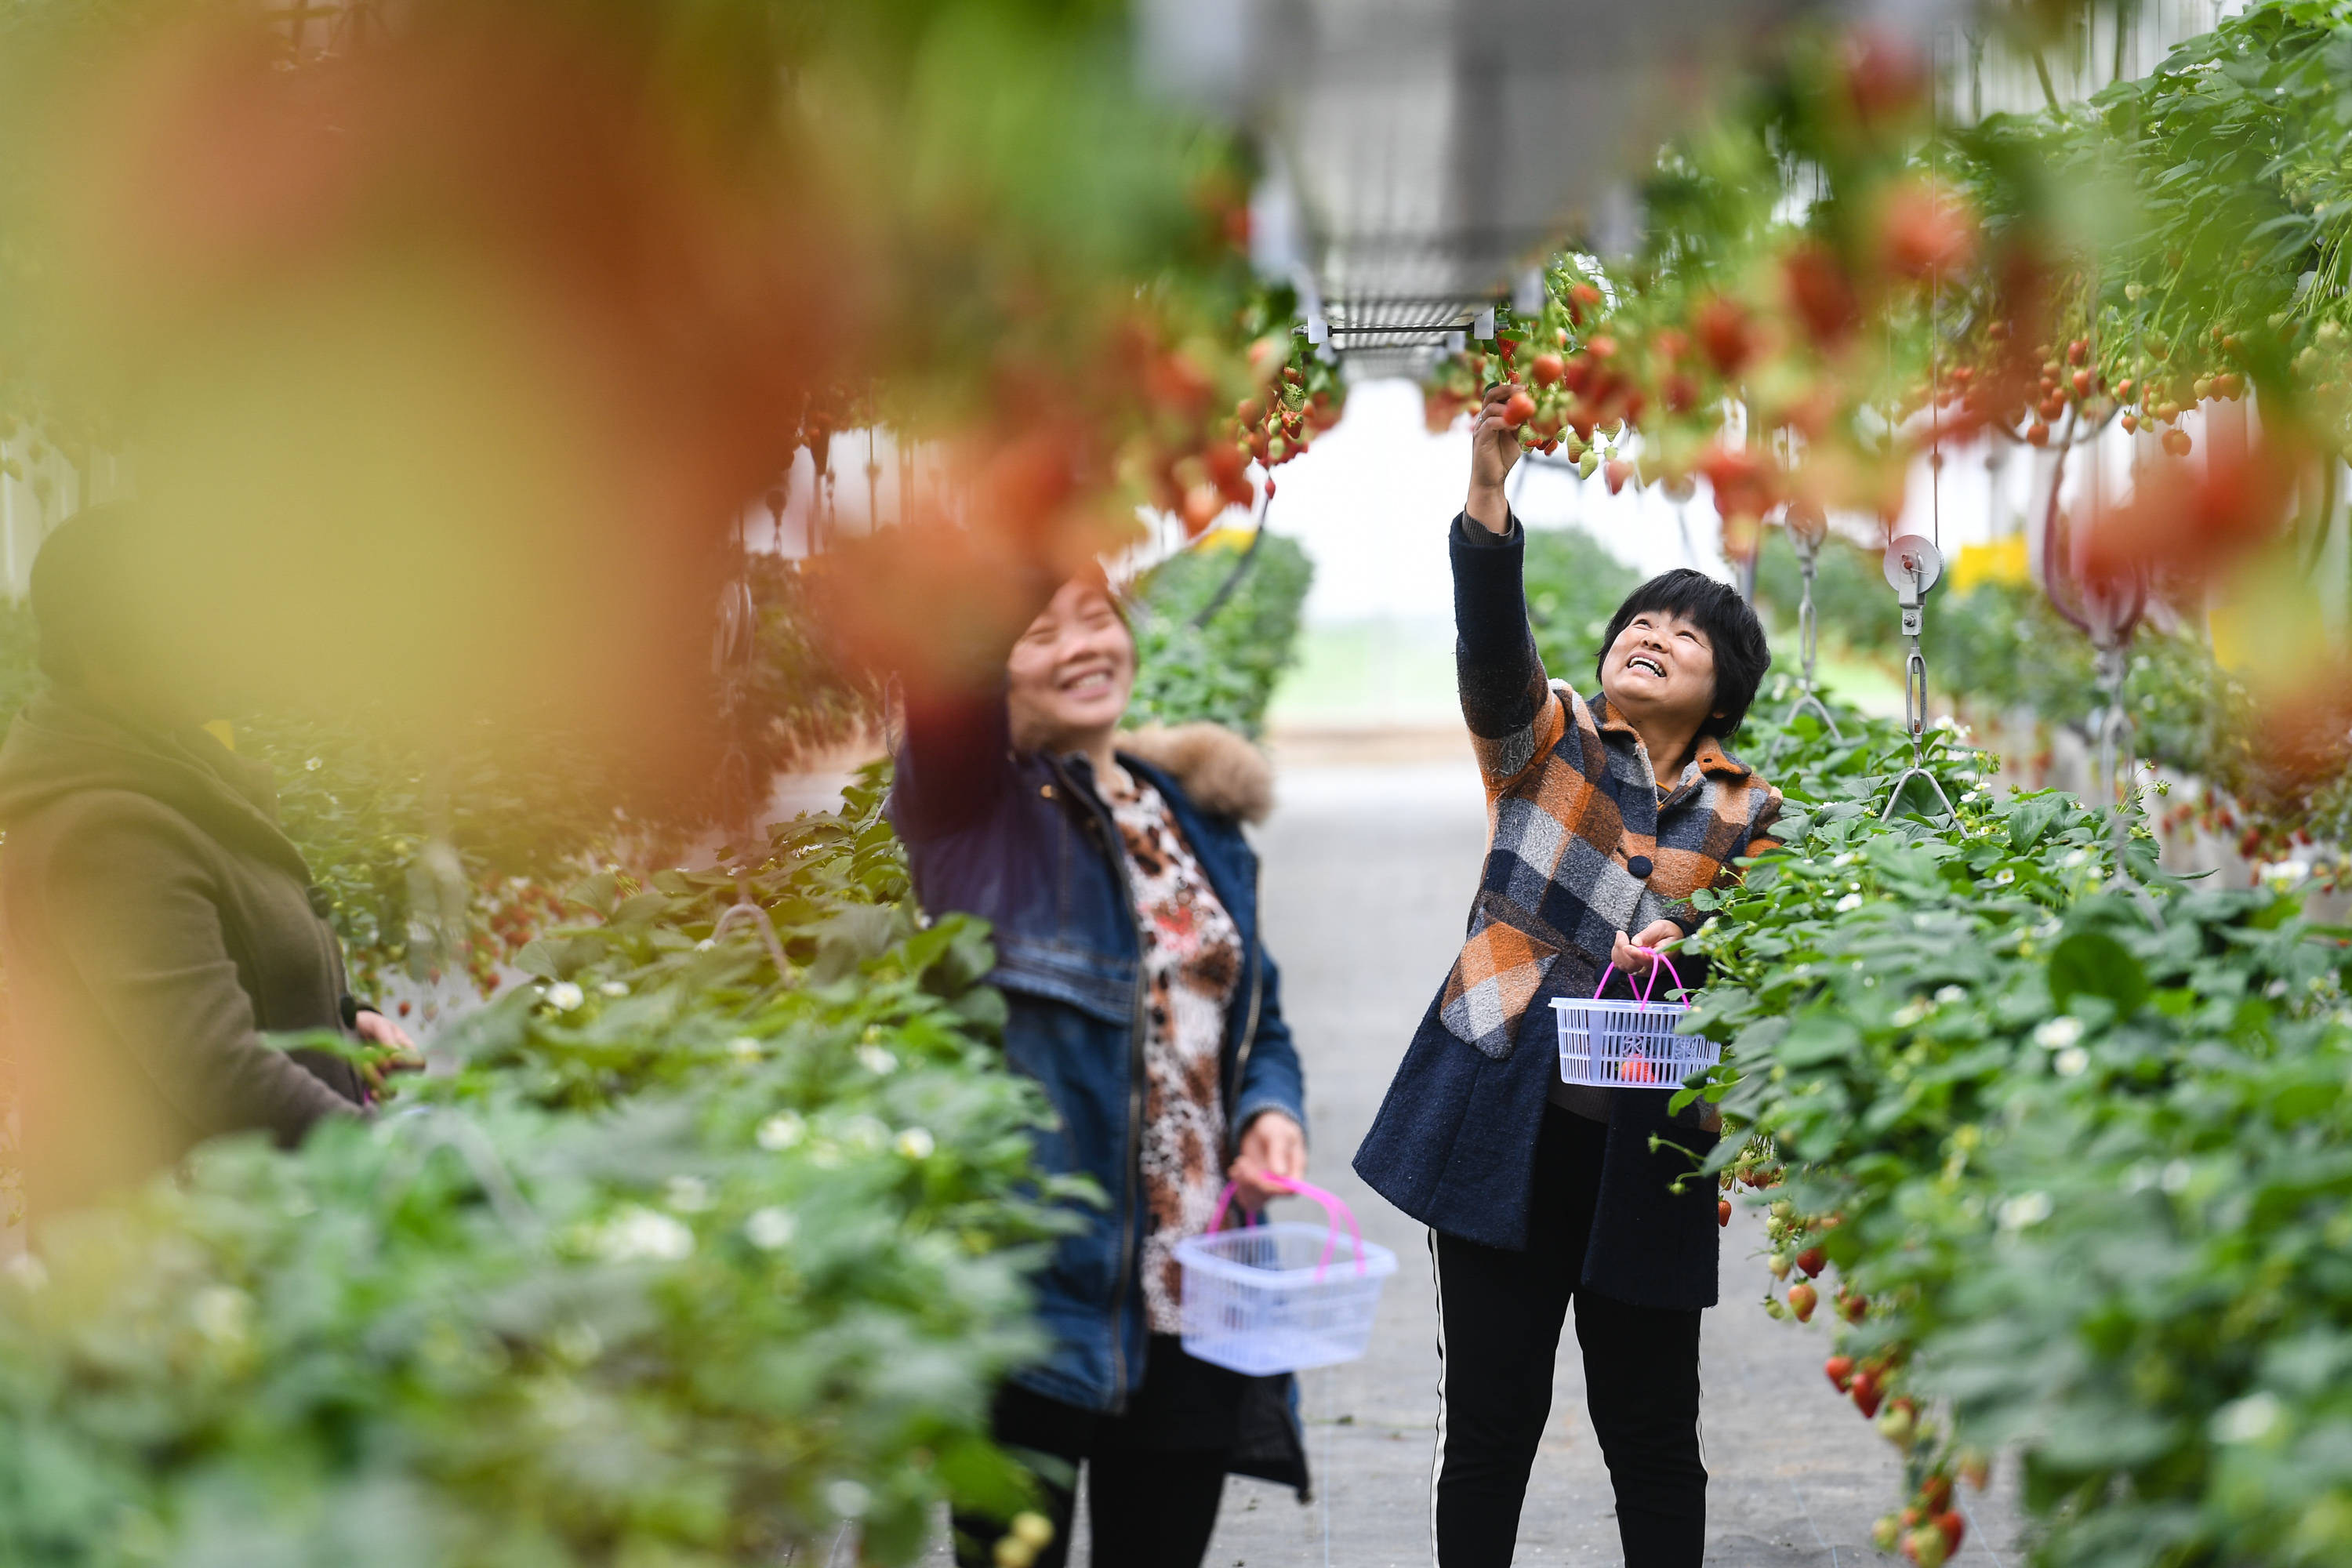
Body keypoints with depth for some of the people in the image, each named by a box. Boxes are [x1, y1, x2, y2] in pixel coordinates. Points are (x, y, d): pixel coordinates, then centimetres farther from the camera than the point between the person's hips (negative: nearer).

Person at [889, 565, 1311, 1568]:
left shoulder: (1199, 818, 13)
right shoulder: (976, 811, -4)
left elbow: (1255, 1015, 22)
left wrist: (1273, 1111, 1)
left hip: (1195, 1298, 5)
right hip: (1037, 1288, -5)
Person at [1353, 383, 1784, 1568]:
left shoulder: (1747, 812, 8)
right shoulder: (1543, 740, 5)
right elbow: (1490, 636, -13)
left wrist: (1691, 956, -21)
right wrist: (1488, 484, -29)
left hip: (1647, 1146, 1)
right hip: (1504, 1124, -1)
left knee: (1652, 1427, 7)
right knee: (1487, 1416, 3)